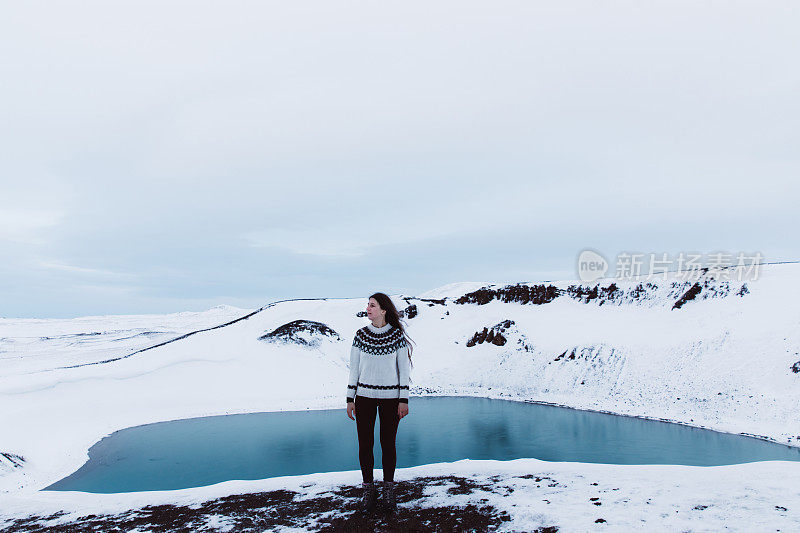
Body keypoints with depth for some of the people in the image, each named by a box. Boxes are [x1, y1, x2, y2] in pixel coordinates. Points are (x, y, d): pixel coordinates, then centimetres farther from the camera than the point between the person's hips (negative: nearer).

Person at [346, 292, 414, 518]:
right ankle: (368, 489, 20)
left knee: (388, 444, 5)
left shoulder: (397, 335, -3)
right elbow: (354, 368, 5)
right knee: (365, 444, 5)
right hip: (364, 396, 2)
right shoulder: (361, 335, 1)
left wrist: (404, 400, -4)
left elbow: (404, 368, -1)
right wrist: (350, 399, 3)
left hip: (390, 397, -1)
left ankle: (389, 491, 20)